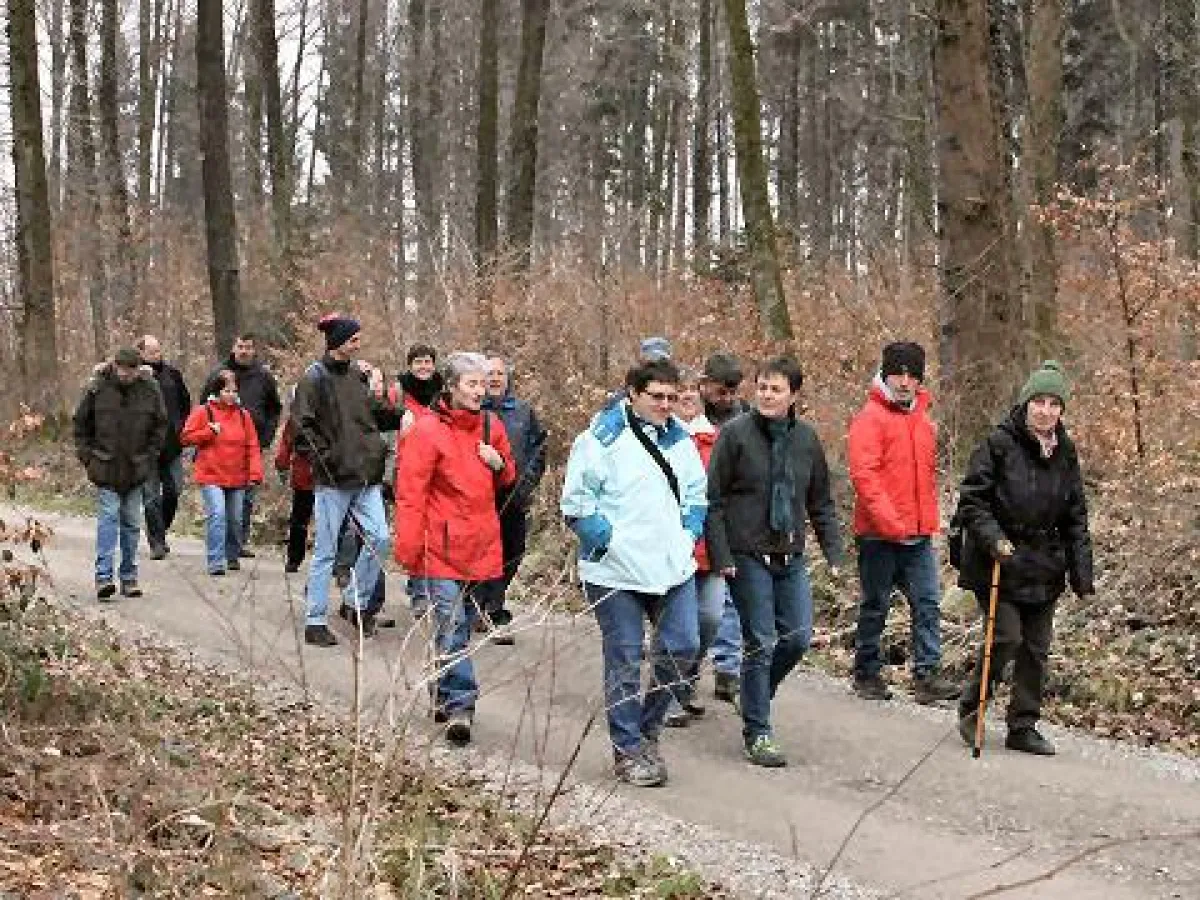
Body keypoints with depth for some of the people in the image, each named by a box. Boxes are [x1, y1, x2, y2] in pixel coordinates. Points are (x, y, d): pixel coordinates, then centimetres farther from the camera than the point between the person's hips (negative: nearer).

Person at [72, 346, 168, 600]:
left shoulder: (150, 390, -1)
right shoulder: (97, 388, -5)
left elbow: (160, 426, 10)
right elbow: (81, 424, 5)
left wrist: (149, 457, 3)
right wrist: (88, 456, -1)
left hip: (136, 470, 2)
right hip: (105, 469, -2)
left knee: (132, 523, 8)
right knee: (108, 516, -12)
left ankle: (129, 577, 17)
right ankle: (103, 576, -14)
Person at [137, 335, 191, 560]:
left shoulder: (172, 373, 9)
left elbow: (185, 403, 19)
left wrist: (181, 427, 11)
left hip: (172, 444, 4)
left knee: (174, 489, 6)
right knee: (151, 495, -1)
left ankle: (160, 531, 26)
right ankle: (157, 542, 4)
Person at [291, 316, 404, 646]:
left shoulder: (356, 375, 12)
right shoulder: (315, 378, -7)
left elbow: (376, 414, 20)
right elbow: (302, 424, -12)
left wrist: (402, 417, 5)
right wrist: (323, 457, -17)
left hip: (366, 476, 6)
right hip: (333, 480, -6)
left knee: (378, 537, -2)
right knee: (326, 551, 1)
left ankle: (359, 602, 18)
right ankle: (315, 622, 11)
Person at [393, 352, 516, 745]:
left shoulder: (492, 426, 9)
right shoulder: (428, 429, -9)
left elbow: (508, 480, 23)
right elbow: (409, 493, -11)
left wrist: (499, 464, -1)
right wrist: (409, 551, -15)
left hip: (481, 546, 6)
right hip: (441, 546, -6)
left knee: (460, 625, 15)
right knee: (451, 628, -11)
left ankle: (443, 696, 29)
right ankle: (460, 706, -10)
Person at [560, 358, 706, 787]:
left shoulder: (680, 439, 9)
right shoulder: (601, 439, -11)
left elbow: (697, 494, 21)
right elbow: (576, 503, -10)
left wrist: (688, 534, 8)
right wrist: (608, 540, -12)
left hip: (674, 569, 6)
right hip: (616, 572, -6)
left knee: (682, 647, 4)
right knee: (624, 660, 1)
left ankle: (647, 725, 26)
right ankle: (628, 749, 12)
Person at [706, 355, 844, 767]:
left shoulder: (806, 438, 6)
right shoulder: (736, 433, -8)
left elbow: (821, 502, 14)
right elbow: (714, 499, -7)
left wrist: (833, 551, 6)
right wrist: (721, 555, -13)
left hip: (791, 557, 5)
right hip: (749, 557, -5)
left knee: (798, 638, 6)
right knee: (761, 643, -3)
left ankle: (758, 693, 33)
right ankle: (757, 732, 8)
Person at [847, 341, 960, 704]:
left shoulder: (922, 418, 15)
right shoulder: (870, 418, -9)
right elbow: (863, 474, -17)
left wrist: (929, 518, 18)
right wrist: (889, 521, -23)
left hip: (919, 535, 6)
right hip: (879, 534, -6)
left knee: (928, 603, -2)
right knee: (875, 606, 5)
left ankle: (927, 674, 0)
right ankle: (867, 673, 18)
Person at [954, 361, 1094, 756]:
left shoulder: (1065, 452, 6)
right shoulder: (999, 444, -10)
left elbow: (1075, 517, 10)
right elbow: (971, 499, -9)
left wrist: (1082, 572, 5)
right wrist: (992, 538, -22)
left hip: (1045, 568, 5)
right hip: (1000, 562, -5)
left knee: (1036, 649, 7)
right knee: (1007, 638, -10)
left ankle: (1023, 727, 19)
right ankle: (970, 708, 13)